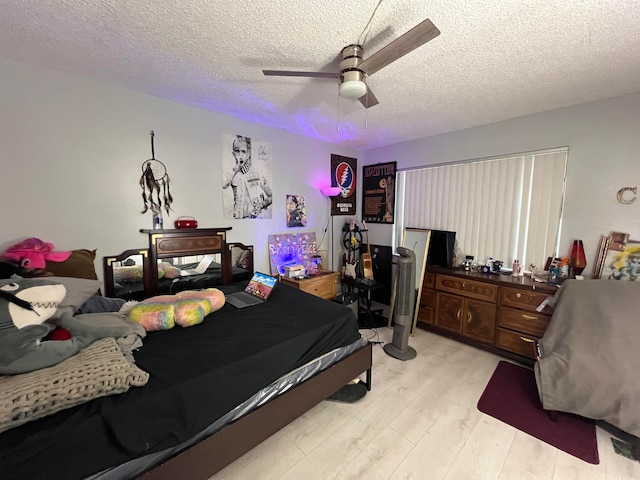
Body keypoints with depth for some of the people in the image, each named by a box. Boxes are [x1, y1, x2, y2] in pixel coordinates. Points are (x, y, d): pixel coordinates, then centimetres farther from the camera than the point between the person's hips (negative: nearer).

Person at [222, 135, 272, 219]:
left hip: (258, 215, 0)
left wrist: (261, 205, -8)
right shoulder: (232, 174, 8)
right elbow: (223, 186, -14)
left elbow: (270, 196, 10)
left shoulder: (257, 173, 7)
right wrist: (236, 168, -7)